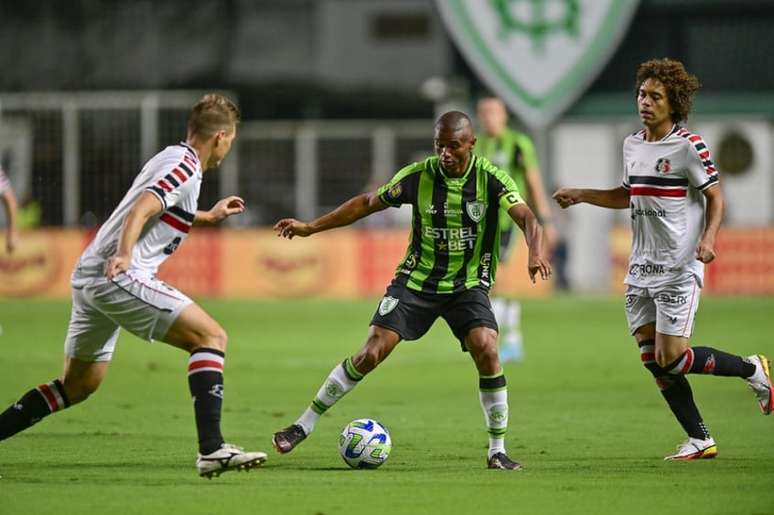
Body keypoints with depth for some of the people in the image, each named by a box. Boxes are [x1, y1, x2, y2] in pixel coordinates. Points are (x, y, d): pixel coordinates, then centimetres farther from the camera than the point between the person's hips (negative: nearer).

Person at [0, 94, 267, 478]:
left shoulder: (170, 157, 22)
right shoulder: (186, 166, -7)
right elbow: (142, 209, -23)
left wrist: (207, 217, 51)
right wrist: (123, 254, -36)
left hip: (89, 274, 10)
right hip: (120, 275, -10)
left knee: (79, 385, 19)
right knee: (210, 336, -11)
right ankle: (211, 450, -21)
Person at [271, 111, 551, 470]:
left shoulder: (491, 180, -12)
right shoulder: (419, 176, -8)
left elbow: (526, 218, -25)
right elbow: (367, 203, 3)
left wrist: (535, 252, -47)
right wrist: (310, 228, 1)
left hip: (469, 285, -1)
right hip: (416, 279, 1)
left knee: (487, 352, -23)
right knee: (371, 353, -9)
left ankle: (497, 451, -10)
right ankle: (303, 426, 3)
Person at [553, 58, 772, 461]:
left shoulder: (689, 146, -11)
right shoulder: (632, 145, 10)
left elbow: (715, 196, -7)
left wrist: (709, 238, -23)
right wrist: (580, 195, 20)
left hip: (679, 269, -7)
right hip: (641, 268, 7)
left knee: (671, 359, -10)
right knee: (652, 359, 2)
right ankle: (700, 441, 11)